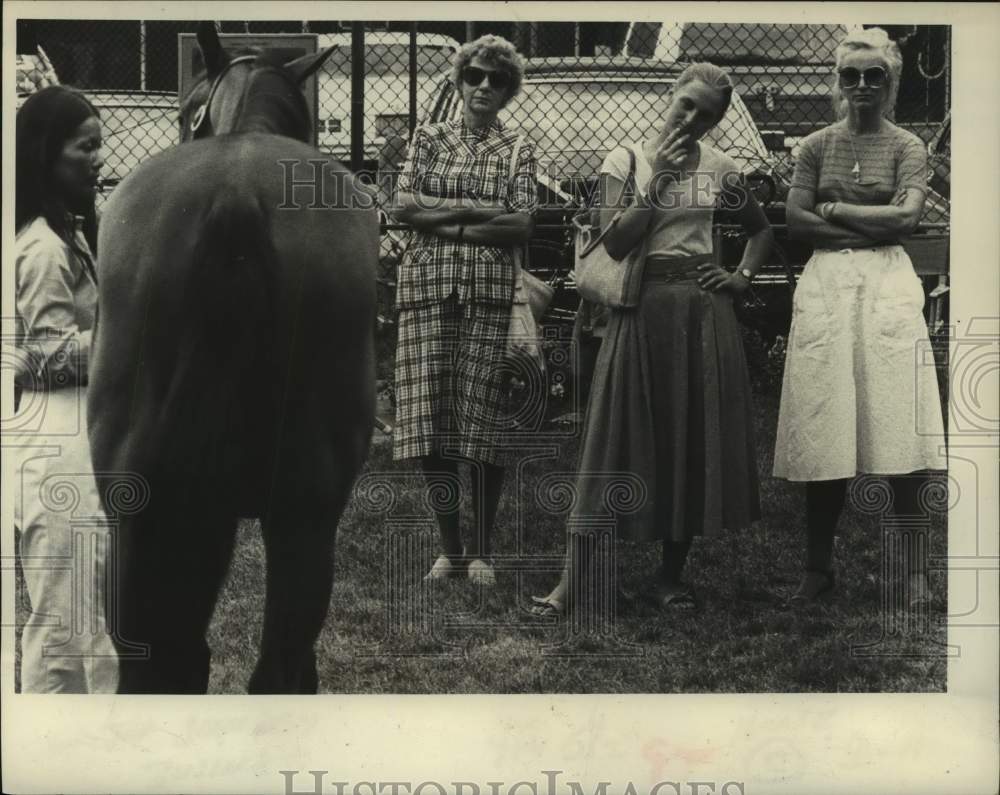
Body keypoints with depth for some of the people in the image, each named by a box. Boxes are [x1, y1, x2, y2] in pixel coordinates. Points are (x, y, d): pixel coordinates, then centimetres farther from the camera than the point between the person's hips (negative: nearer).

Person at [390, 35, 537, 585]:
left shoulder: (517, 152, 11)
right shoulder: (429, 139, 13)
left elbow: (522, 225, -2)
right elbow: (403, 205, 0)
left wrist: (448, 224, -7)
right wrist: (476, 208, -7)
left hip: (490, 292, -1)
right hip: (428, 287, 1)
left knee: (483, 419, -4)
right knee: (431, 421, -2)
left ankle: (481, 552, 6)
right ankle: (450, 549, 10)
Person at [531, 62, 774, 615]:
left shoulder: (719, 169, 8)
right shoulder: (626, 161, -1)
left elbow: (762, 230, 23)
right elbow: (615, 243, -13)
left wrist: (742, 277, 7)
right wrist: (657, 180, -15)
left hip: (703, 310, 3)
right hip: (643, 307, -3)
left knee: (697, 443, 4)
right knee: (618, 440, -4)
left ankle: (671, 576, 17)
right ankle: (573, 579, -1)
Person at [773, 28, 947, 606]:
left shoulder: (907, 147, 6)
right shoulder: (817, 146, 11)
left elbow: (906, 217, -8)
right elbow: (796, 221, 1)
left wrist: (833, 210, -3)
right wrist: (870, 228, -6)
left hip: (888, 286, -1)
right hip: (825, 286, 1)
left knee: (900, 429, -6)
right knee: (825, 435, -1)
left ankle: (916, 568, 3)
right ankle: (819, 566, 8)